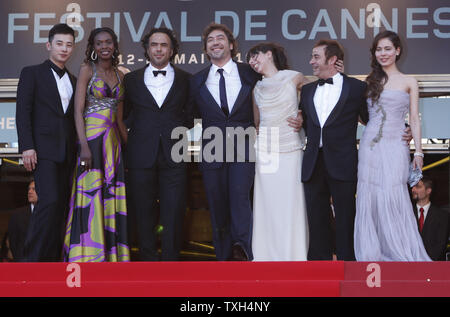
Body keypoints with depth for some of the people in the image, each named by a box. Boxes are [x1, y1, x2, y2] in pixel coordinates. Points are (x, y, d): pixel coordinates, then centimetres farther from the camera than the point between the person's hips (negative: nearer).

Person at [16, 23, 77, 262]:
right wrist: (27, 147, -14)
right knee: (50, 202, -17)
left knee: (61, 206, 3)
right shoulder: (32, 73, 4)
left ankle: (52, 260, 8)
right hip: (43, 150, -6)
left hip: (67, 152, 6)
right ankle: (33, 260, -13)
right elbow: (23, 112, -3)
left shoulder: (73, 80, 20)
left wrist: (77, 150, 10)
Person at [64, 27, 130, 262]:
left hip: (113, 140, 6)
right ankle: (87, 257, -5)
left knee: (111, 197, 5)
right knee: (91, 195, -8)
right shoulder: (87, 69, -1)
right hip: (92, 135, -6)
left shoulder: (119, 75, 15)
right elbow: (78, 109, -8)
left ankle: (110, 255, 10)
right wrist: (84, 145, -17)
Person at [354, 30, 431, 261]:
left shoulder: (409, 82, 8)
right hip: (370, 145, 3)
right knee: (369, 198, 1)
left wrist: (418, 152, -2)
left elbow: (414, 119, 5)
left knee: (393, 199, -9)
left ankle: (402, 254, 1)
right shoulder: (370, 81, 13)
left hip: (395, 147, -3)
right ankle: (372, 255, 8)